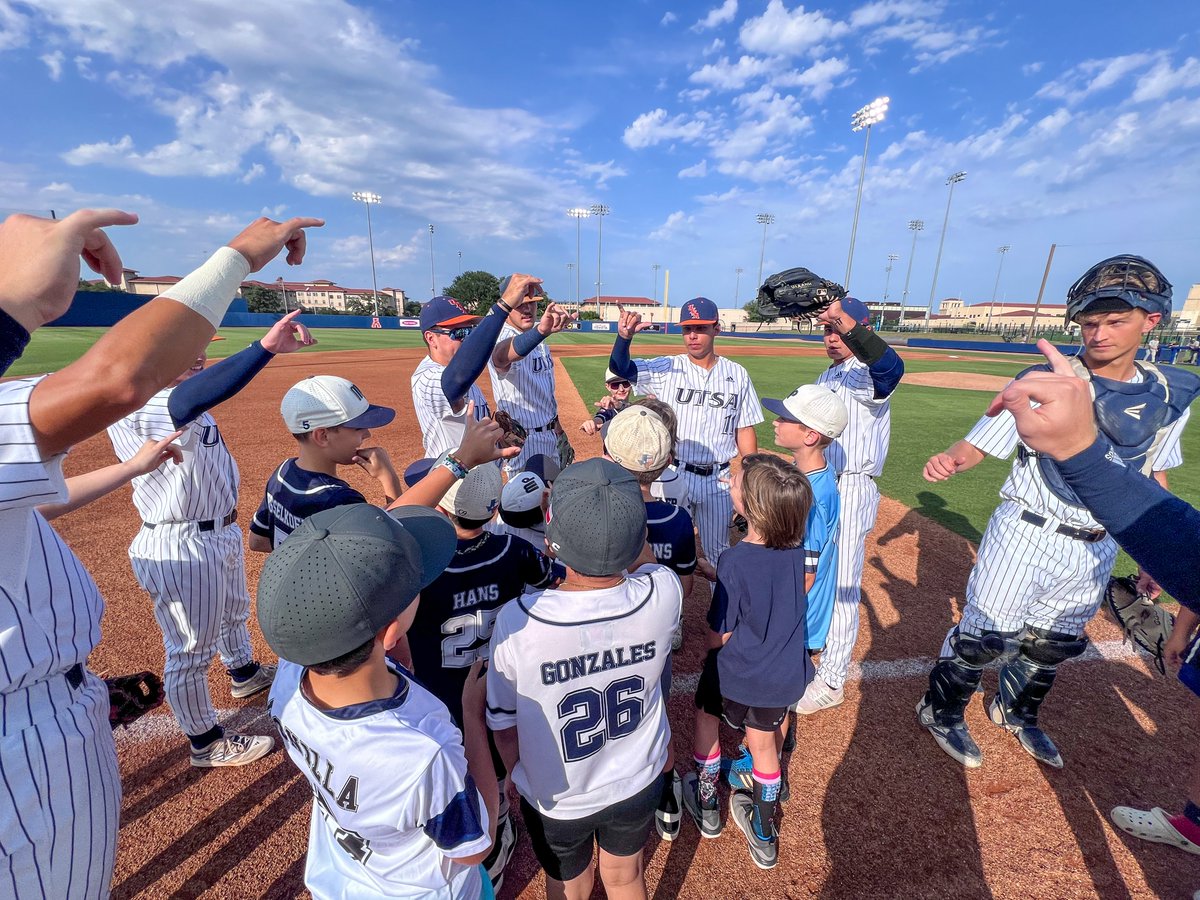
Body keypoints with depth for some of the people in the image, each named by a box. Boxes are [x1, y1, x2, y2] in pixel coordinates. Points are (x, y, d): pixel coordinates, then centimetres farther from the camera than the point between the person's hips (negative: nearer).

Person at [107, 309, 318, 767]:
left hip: (221, 532, 11)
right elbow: (191, 398, -48)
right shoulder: (137, 407, -29)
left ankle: (244, 672, 58)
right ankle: (206, 743, 29)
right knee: (190, 649, 9)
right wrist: (266, 347, -59)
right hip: (182, 549, -11)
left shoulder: (174, 399, 6)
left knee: (233, 612, 32)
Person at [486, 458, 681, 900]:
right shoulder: (663, 595, -31)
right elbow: (644, 558, -4)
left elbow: (504, 724, -15)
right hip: (638, 785, 2)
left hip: (555, 799, -1)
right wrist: (619, 502, -2)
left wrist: (520, 779, 5)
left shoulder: (516, 622, -34)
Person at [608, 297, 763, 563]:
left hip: (719, 481, 2)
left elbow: (745, 430, 4)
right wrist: (624, 337, -38)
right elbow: (620, 367, -18)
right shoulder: (667, 369, -4)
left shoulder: (737, 374, 2)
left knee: (718, 554, 18)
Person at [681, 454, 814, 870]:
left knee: (705, 715, 26)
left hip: (736, 677, -4)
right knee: (763, 744, 25)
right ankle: (764, 836, 46)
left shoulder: (734, 561, -32)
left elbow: (718, 637, -21)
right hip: (785, 676, 4)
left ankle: (706, 806, 45)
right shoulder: (796, 547, -15)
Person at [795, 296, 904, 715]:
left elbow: (892, 368, -42)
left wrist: (846, 321, -53)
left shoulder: (867, 375, -15)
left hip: (850, 491, -9)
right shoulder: (828, 376, 14)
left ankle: (832, 681, 12)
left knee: (841, 585, -1)